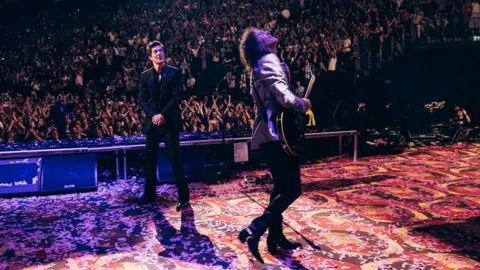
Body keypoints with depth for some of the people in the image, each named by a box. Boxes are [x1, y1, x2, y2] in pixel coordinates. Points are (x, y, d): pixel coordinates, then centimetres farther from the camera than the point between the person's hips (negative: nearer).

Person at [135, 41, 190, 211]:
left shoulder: (175, 73, 0)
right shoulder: (145, 76, 9)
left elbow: (177, 97, -8)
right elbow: (141, 99, 5)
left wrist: (163, 114, -16)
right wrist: (153, 115, -11)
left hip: (170, 122, -4)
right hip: (152, 123, 4)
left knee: (175, 160, -4)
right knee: (150, 160, 11)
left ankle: (183, 197, 3)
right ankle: (149, 194, 25)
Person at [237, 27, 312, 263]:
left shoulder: (256, 67, 21)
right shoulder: (269, 60, -8)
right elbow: (282, 93, -22)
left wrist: (296, 103, 15)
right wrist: (302, 104, -7)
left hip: (267, 133, 10)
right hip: (277, 132, -10)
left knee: (281, 186, 16)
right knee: (292, 188, -6)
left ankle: (276, 237, 20)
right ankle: (254, 229, -12)